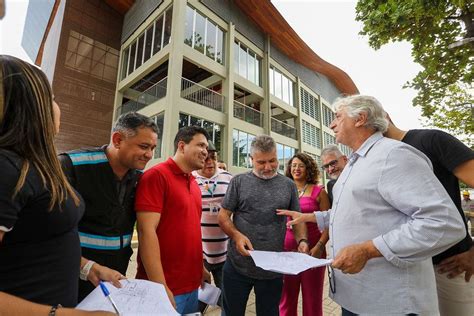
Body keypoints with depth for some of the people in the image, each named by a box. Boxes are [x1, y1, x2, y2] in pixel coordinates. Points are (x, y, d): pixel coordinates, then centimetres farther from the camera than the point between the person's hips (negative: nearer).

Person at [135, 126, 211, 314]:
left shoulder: (194, 184, 8)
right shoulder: (157, 175, -15)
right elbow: (147, 232, -20)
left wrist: (200, 268, 12)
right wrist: (160, 287, -20)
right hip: (165, 288, -7)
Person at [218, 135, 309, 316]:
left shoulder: (288, 185, 4)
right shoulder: (239, 182, -3)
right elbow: (223, 216, -2)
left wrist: (302, 240, -10)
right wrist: (236, 235, -20)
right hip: (237, 266, -1)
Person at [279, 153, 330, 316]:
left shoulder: (318, 192, -2)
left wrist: (319, 246, -16)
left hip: (312, 251, -2)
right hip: (286, 251, 2)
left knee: (312, 300, 12)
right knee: (286, 300, 13)